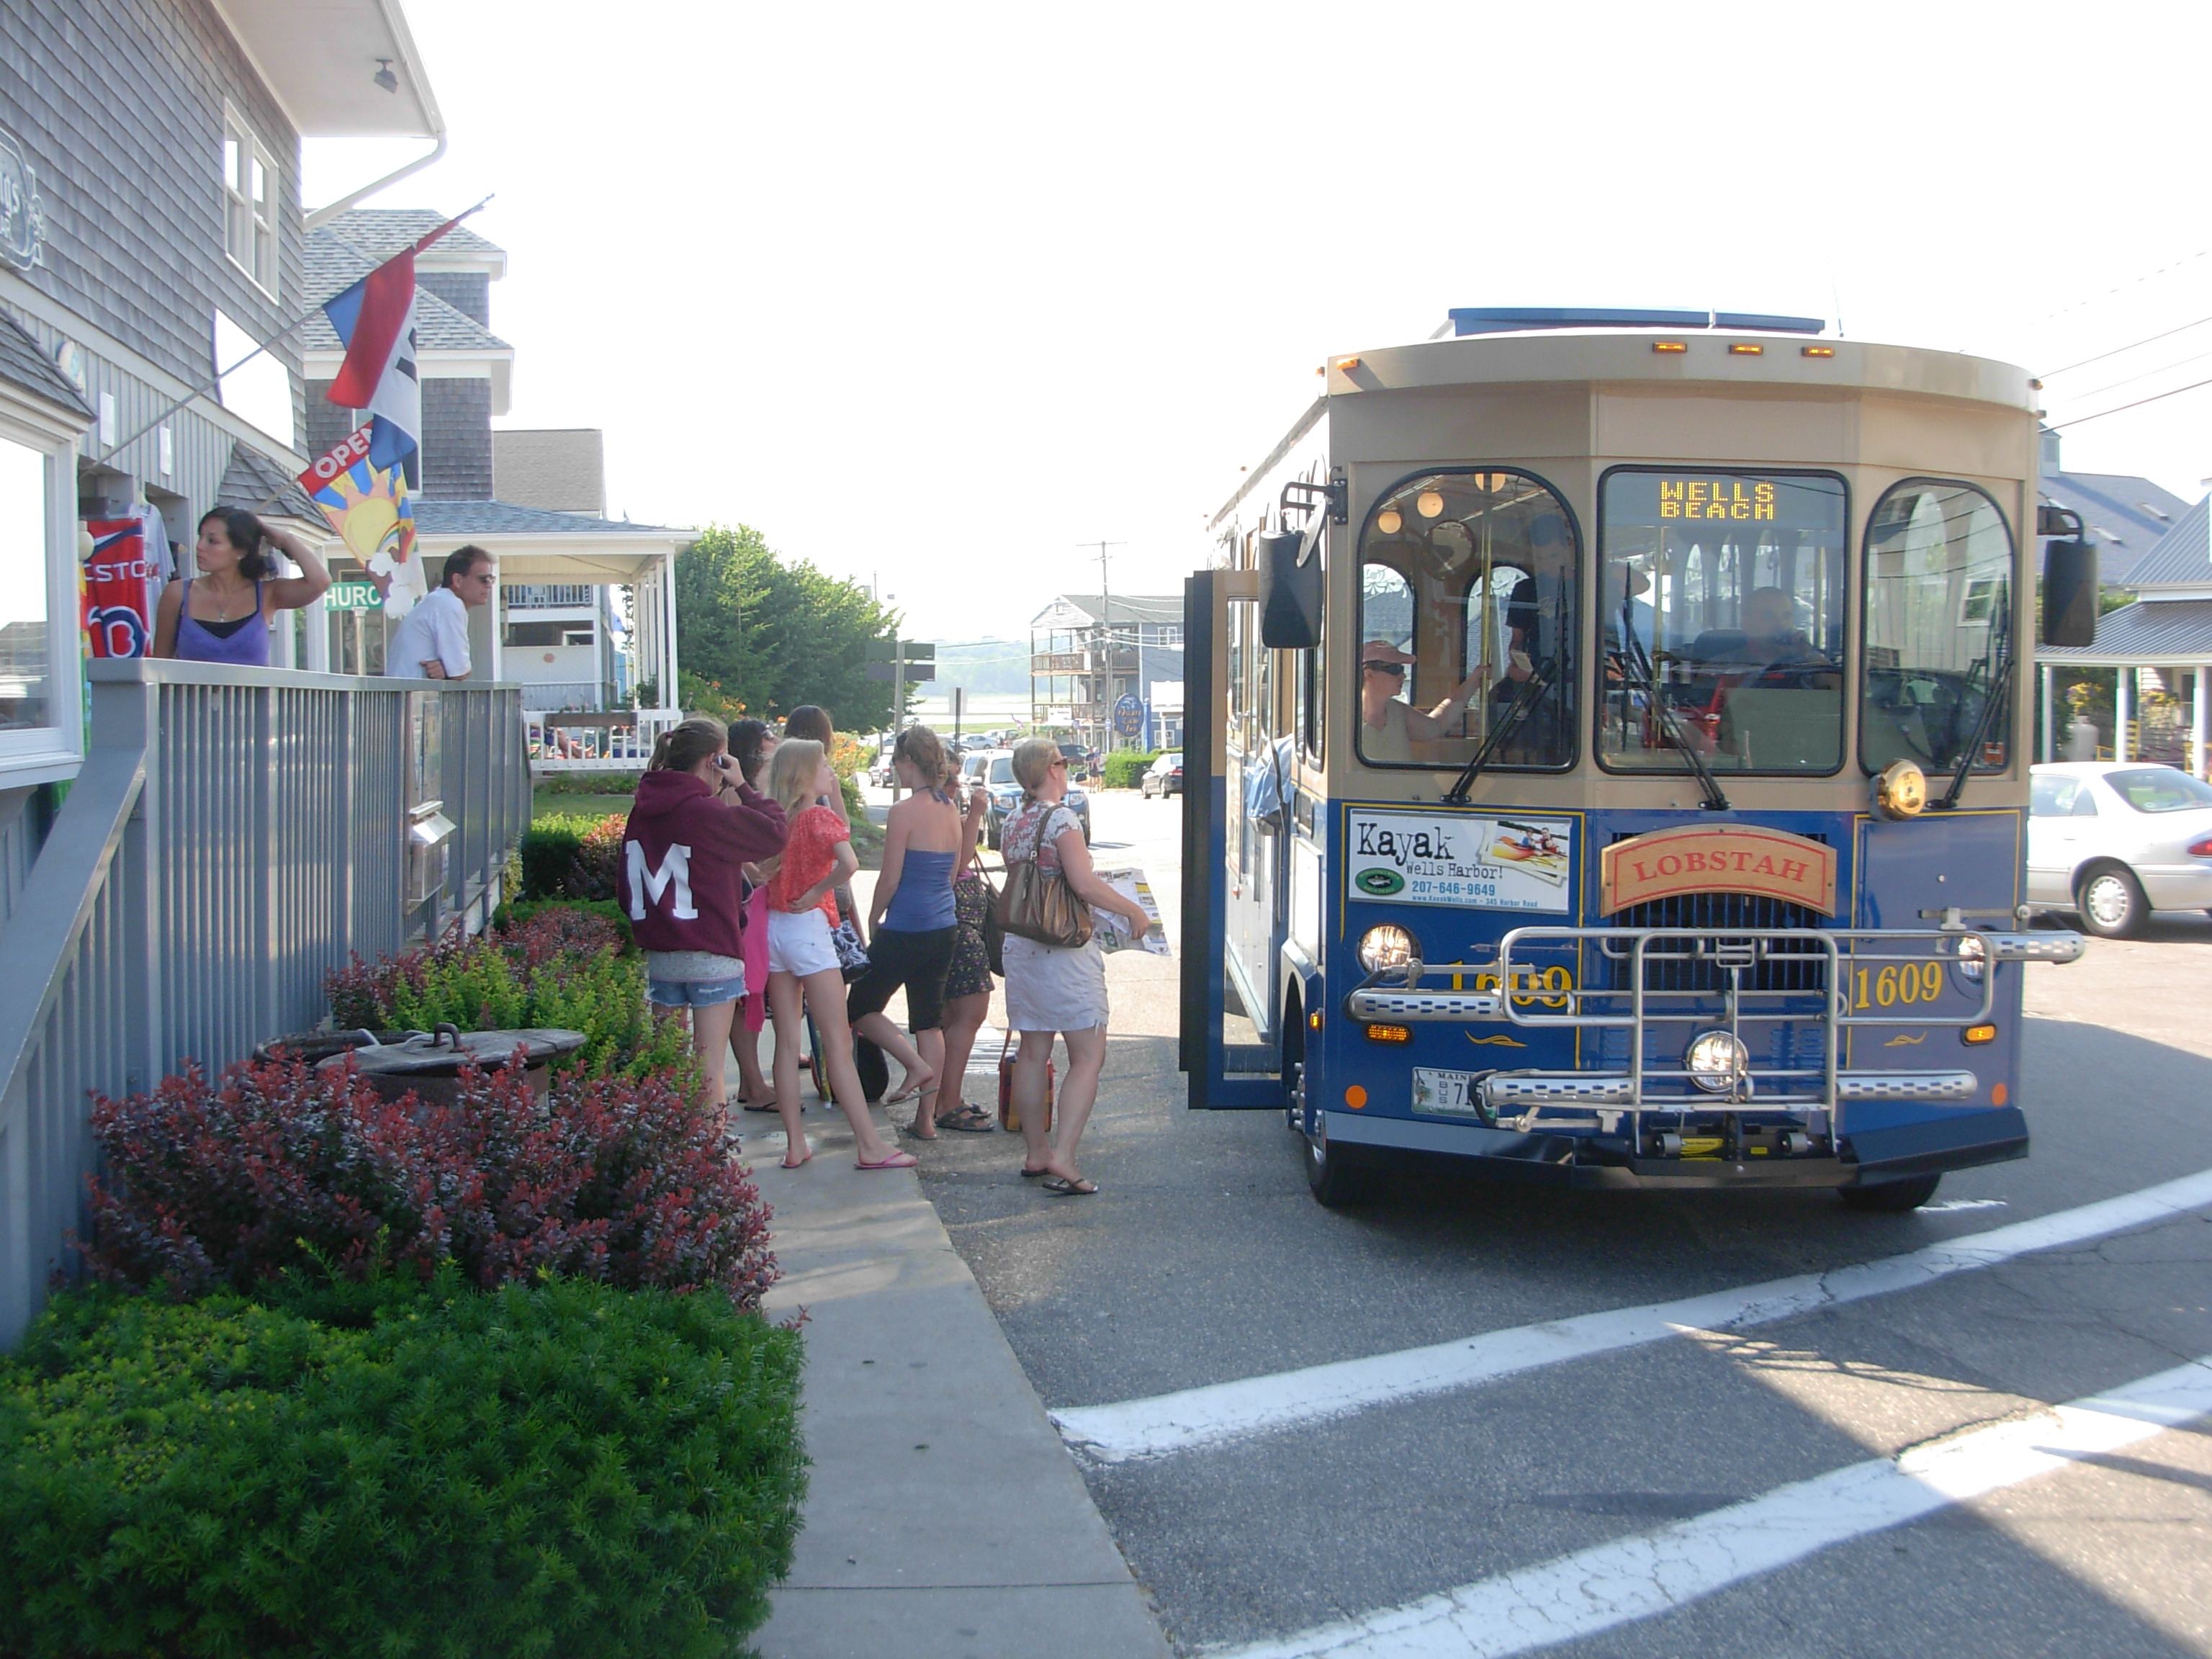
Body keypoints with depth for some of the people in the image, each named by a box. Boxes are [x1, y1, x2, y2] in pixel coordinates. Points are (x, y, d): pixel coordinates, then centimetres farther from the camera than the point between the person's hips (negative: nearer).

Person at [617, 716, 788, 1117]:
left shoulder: (643, 811, 5)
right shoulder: (708, 812, -15)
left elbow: (625, 886, 11)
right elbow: (774, 833, -10)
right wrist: (742, 788, -1)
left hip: (658, 956, 6)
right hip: (711, 957, -6)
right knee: (709, 1071, -2)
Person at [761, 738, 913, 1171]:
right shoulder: (819, 816, -11)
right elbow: (849, 864, -26)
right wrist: (817, 891, -13)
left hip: (772, 926, 6)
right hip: (807, 928, -6)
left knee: (787, 1042, 9)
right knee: (838, 1041, -4)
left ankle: (795, 1143, 11)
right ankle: (869, 1146, -1)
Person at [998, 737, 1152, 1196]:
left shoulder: (1012, 824, 9)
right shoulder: (1061, 819, -13)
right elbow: (1085, 885, -20)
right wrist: (1134, 910, -9)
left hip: (1021, 947, 8)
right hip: (1066, 950, -8)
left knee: (1032, 1053, 14)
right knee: (1088, 1057, -4)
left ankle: (1036, 1153, 21)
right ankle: (1062, 1157, -13)